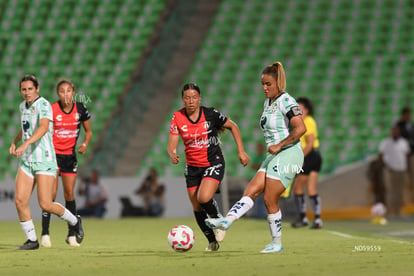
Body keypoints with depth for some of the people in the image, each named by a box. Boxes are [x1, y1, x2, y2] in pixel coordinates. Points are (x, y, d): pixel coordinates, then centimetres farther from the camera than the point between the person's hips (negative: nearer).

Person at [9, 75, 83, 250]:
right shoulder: (23, 106, 12)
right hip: (27, 161, 7)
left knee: (45, 204, -11)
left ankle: (74, 221, 16)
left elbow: (43, 127, -34)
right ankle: (32, 240, 6)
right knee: (20, 201, -7)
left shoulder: (43, 104, -15)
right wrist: (14, 142, 20)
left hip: (45, 161, -7)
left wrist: (25, 144, -47)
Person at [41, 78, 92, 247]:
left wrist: (85, 144, -9)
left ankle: (71, 235, 14)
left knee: (69, 194, 5)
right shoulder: (51, 110, -11)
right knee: (51, 192, -12)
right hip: (53, 153, -3)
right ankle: (45, 234, -8)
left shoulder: (80, 109, -2)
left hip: (70, 155, 3)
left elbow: (88, 131, 10)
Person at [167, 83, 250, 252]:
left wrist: (241, 151, -1)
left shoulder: (211, 114, -13)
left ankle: (218, 221, 6)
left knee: (204, 198, -25)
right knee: (197, 208, 6)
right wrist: (173, 155, -35)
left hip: (214, 163, -4)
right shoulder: (177, 118, -8)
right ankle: (212, 242, 25)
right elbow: (171, 145, -11)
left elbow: (233, 126, 2)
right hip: (192, 167, 4)